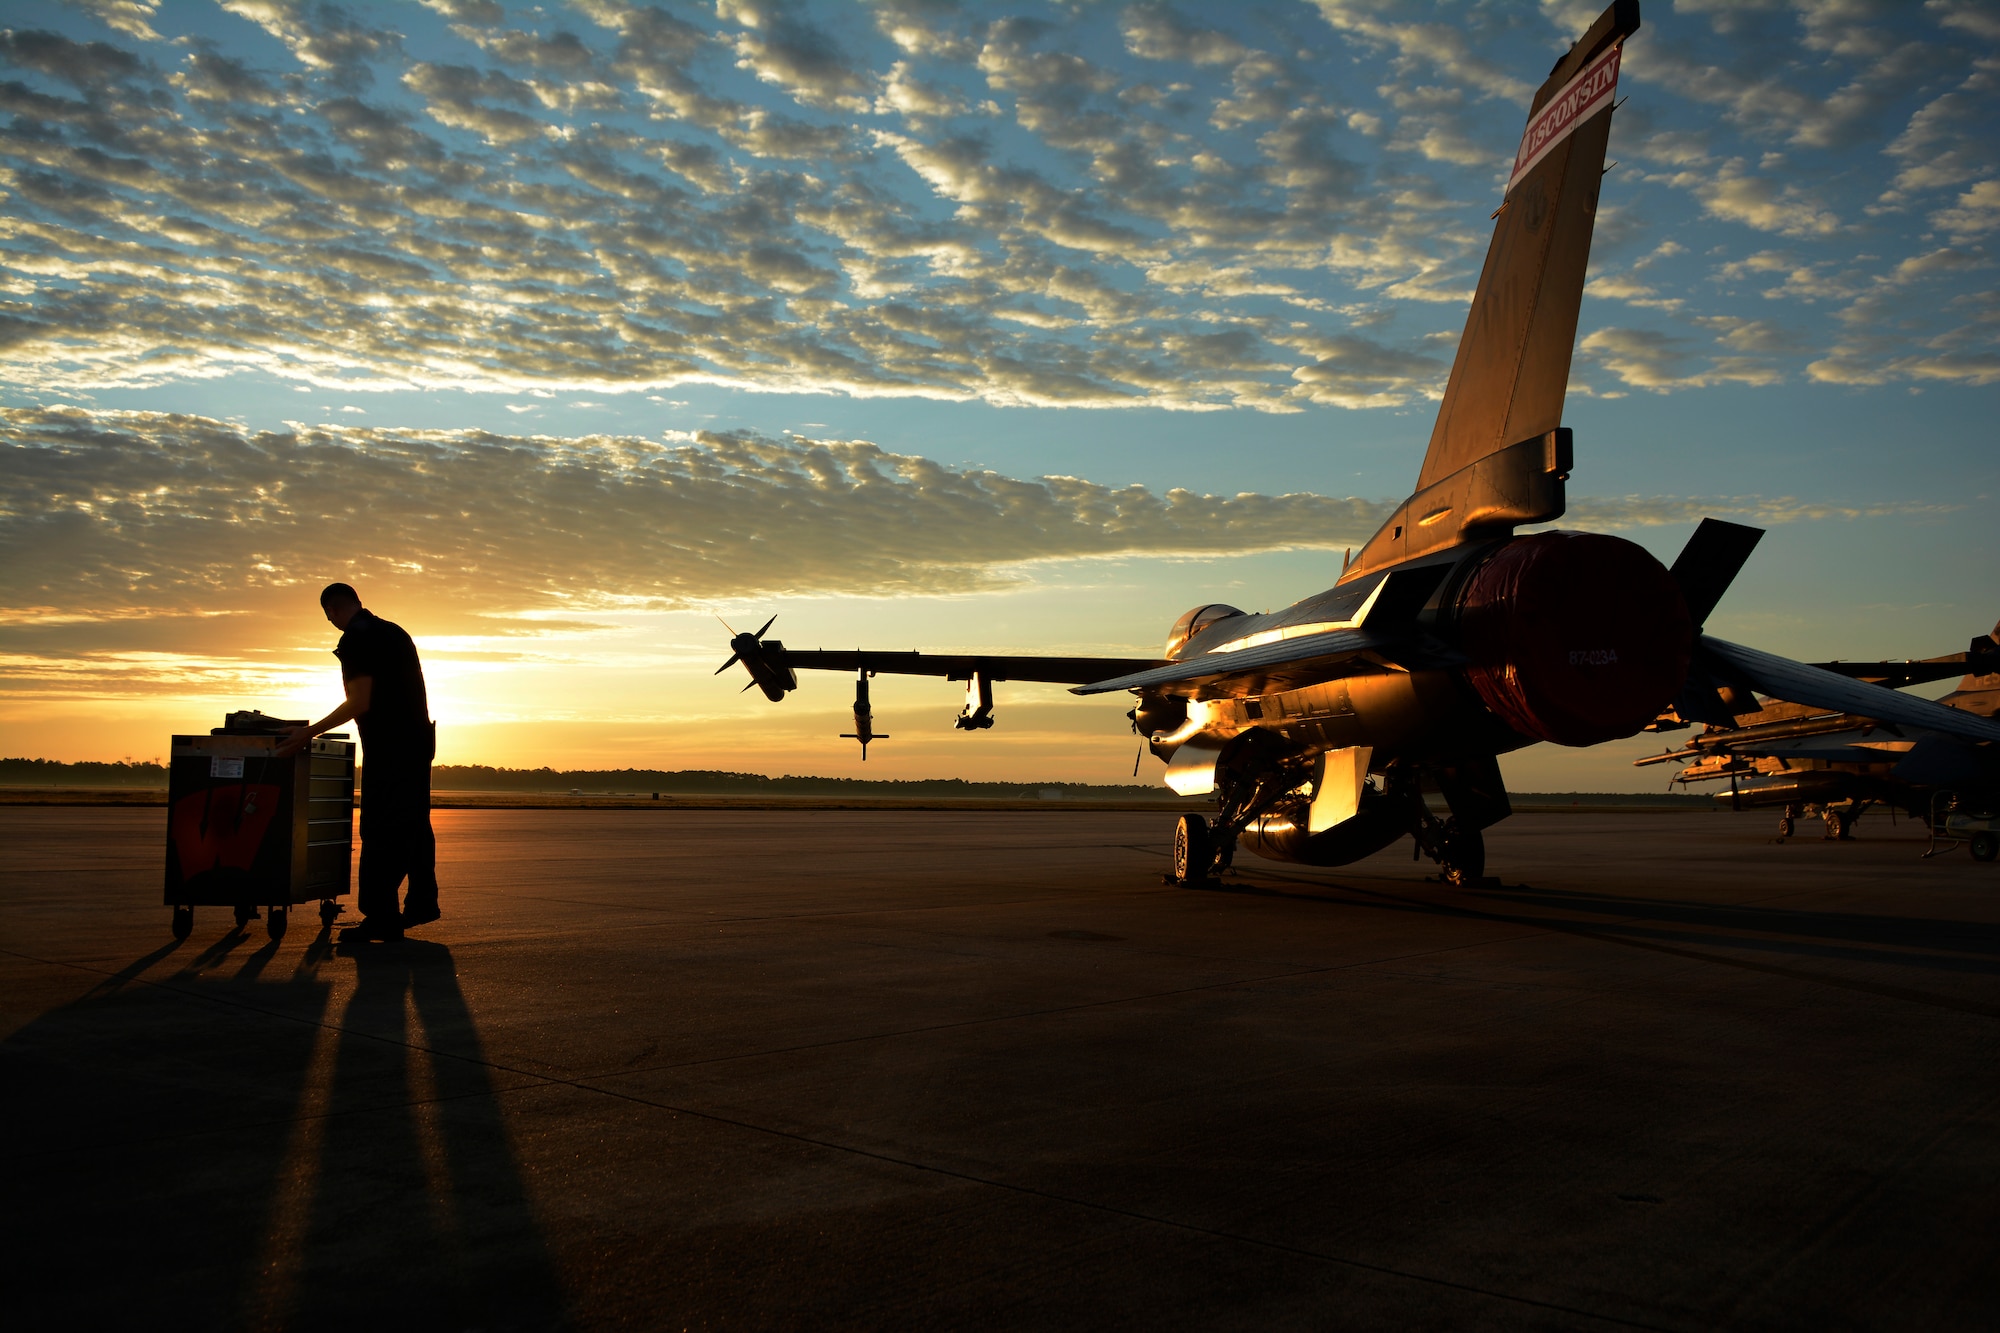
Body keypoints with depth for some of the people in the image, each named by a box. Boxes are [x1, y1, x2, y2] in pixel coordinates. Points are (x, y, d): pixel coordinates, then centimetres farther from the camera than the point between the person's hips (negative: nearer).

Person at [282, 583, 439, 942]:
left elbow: (360, 703, -18)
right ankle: (422, 902, 22)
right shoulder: (395, 632, 16)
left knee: (379, 831, -6)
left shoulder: (356, 639, -11)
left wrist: (310, 733, -13)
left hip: (388, 748, -9)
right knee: (413, 823, 15)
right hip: (419, 739, 9)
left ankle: (382, 918, -6)